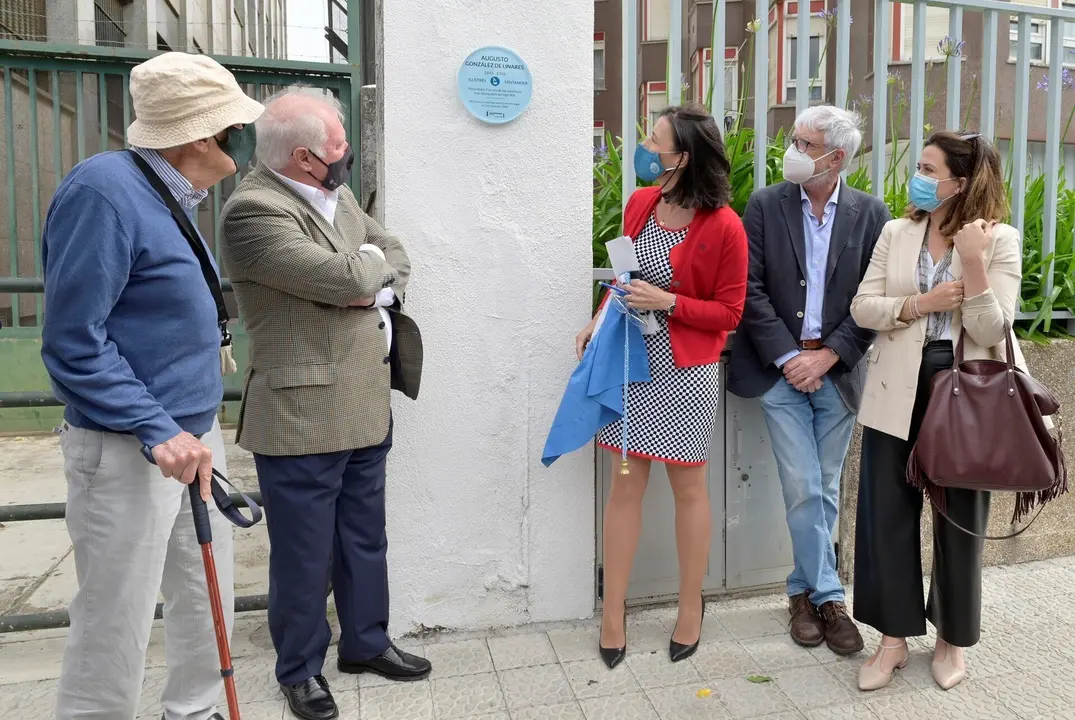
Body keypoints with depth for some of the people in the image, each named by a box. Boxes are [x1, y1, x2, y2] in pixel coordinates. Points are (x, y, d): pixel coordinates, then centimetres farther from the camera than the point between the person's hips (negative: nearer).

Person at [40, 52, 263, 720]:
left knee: (208, 604, 19)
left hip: (194, 435, 9)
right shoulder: (105, 188, -16)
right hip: (128, 452, -9)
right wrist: (157, 430, -23)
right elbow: (74, 343, -18)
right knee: (116, 633, 4)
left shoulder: (171, 196, 9)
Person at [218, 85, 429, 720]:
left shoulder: (336, 193, 10)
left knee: (365, 537, 20)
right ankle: (301, 667, 30)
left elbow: (396, 257, 14)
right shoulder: (254, 209, -17)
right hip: (304, 417, -8)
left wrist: (381, 290, -7)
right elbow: (347, 277, -23)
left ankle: (367, 642, 40)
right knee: (306, 550, 8)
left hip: (367, 405, 8)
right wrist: (376, 259, -1)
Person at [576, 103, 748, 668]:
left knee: (688, 487, 9)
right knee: (626, 485, 8)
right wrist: (599, 320, 2)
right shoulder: (638, 204, 4)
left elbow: (728, 313, -7)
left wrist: (668, 302, -19)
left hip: (684, 370, -4)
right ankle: (613, 611, 21)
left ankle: (690, 607, 30)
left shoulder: (723, 227, -12)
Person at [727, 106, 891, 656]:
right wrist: (788, 357, -11)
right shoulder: (765, 205, 0)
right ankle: (827, 595, 15)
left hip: (835, 372, 2)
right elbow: (751, 289, -5)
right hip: (781, 369, -1)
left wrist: (827, 356, -10)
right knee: (803, 490, -3)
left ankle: (804, 589, 28)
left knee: (825, 490, 10)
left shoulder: (870, 214, 2)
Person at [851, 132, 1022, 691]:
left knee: (960, 518, 11)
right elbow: (862, 307, -1)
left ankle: (953, 637, 32)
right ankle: (894, 636, 21)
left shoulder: (1000, 241, -5)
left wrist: (974, 265, -23)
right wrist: (921, 303, -15)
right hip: (899, 394, 3)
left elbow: (991, 332, -13)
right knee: (887, 514, 4)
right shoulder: (895, 234, 4)